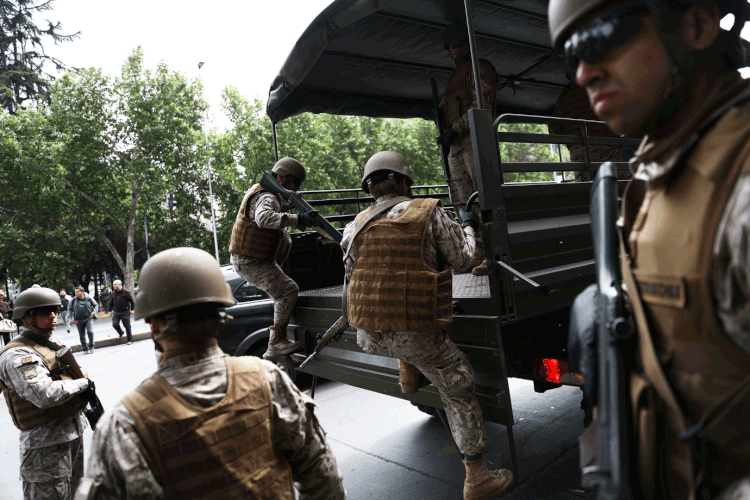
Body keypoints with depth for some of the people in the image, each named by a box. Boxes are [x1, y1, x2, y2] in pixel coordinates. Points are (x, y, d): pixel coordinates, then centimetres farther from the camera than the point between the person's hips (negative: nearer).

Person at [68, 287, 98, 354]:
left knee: (90, 332, -19)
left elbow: (96, 305, 9)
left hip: (88, 318, -2)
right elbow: (69, 309, 10)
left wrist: (93, 312, -6)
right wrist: (70, 318, 0)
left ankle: (91, 347, -2)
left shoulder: (88, 298, -3)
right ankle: (85, 349, 21)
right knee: (82, 336, 7)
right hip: (79, 320, 3)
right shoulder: (73, 300, 1)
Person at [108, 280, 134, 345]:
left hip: (125, 313, -4)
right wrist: (110, 310, 15)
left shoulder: (126, 292, -6)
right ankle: (120, 333, 22)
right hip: (116, 312, 4)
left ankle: (130, 340, 11)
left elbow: (132, 301, -2)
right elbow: (111, 303, 19)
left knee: (127, 326, -1)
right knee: (115, 324, -11)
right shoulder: (113, 294, 7)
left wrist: (132, 309, -3)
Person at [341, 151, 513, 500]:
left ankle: (408, 377, 42)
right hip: (416, 336, -4)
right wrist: (468, 227, 20)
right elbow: (462, 258, 1)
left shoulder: (356, 226, 3)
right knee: (460, 395, 14)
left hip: (368, 336, 4)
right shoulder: (429, 213, -5)